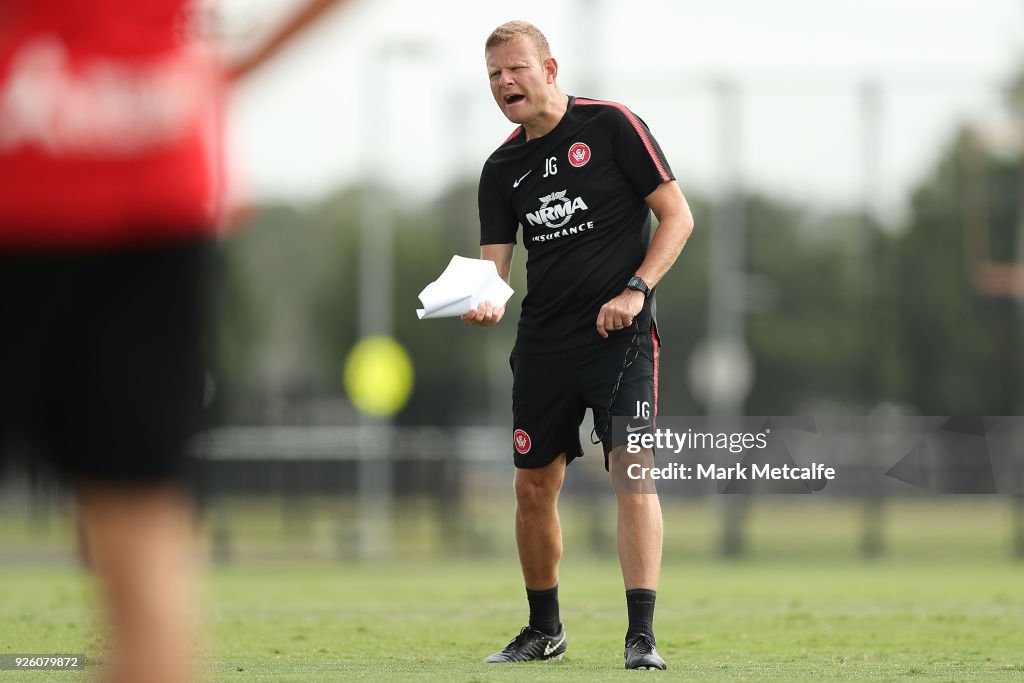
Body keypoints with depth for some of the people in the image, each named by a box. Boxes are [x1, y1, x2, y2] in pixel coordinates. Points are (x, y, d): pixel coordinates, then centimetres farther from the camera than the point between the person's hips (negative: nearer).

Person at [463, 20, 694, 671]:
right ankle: (545, 629, 26)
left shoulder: (612, 126, -4)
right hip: (543, 343, 5)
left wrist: (635, 290, -13)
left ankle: (642, 636, -17)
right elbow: (495, 263, 7)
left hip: (620, 332, -5)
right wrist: (485, 302, -16)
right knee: (534, 487, 8)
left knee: (632, 472, -16)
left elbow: (678, 216, -4)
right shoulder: (503, 168, 10)